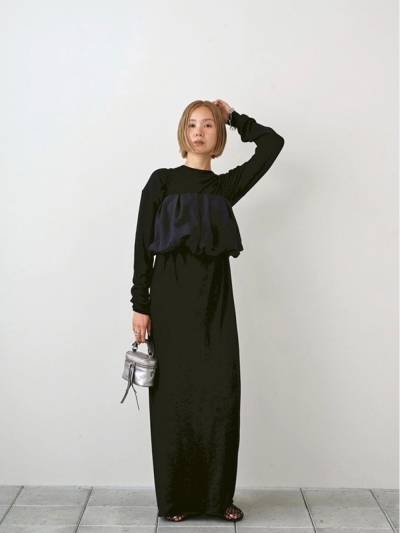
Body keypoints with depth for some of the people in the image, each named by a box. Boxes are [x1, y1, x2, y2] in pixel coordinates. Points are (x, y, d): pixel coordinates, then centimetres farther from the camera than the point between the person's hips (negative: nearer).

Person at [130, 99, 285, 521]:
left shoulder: (226, 186, 10)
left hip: (215, 299, 3)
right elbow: (143, 244, 0)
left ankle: (218, 496, 13)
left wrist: (234, 117, 14)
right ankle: (176, 498, 13)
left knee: (221, 396, 0)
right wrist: (140, 304, -5)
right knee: (175, 396, 1)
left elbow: (272, 143, 7)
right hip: (172, 297, -2)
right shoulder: (161, 181, 3)